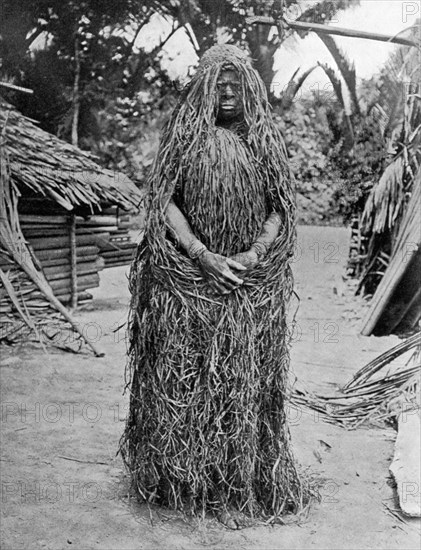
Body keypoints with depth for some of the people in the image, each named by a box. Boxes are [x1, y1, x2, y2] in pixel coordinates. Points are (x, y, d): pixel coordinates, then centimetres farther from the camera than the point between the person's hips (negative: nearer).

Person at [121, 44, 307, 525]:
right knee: (183, 376, 2)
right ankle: (179, 479, 18)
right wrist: (203, 255, -15)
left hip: (253, 281, 2)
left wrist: (255, 253, -11)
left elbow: (280, 207, 7)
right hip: (188, 275, -1)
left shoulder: (265, 139, 11)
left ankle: (249, 479, 20)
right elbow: (163, 201, -3)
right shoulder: (184, 136, 4)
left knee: (247, 379, 5)